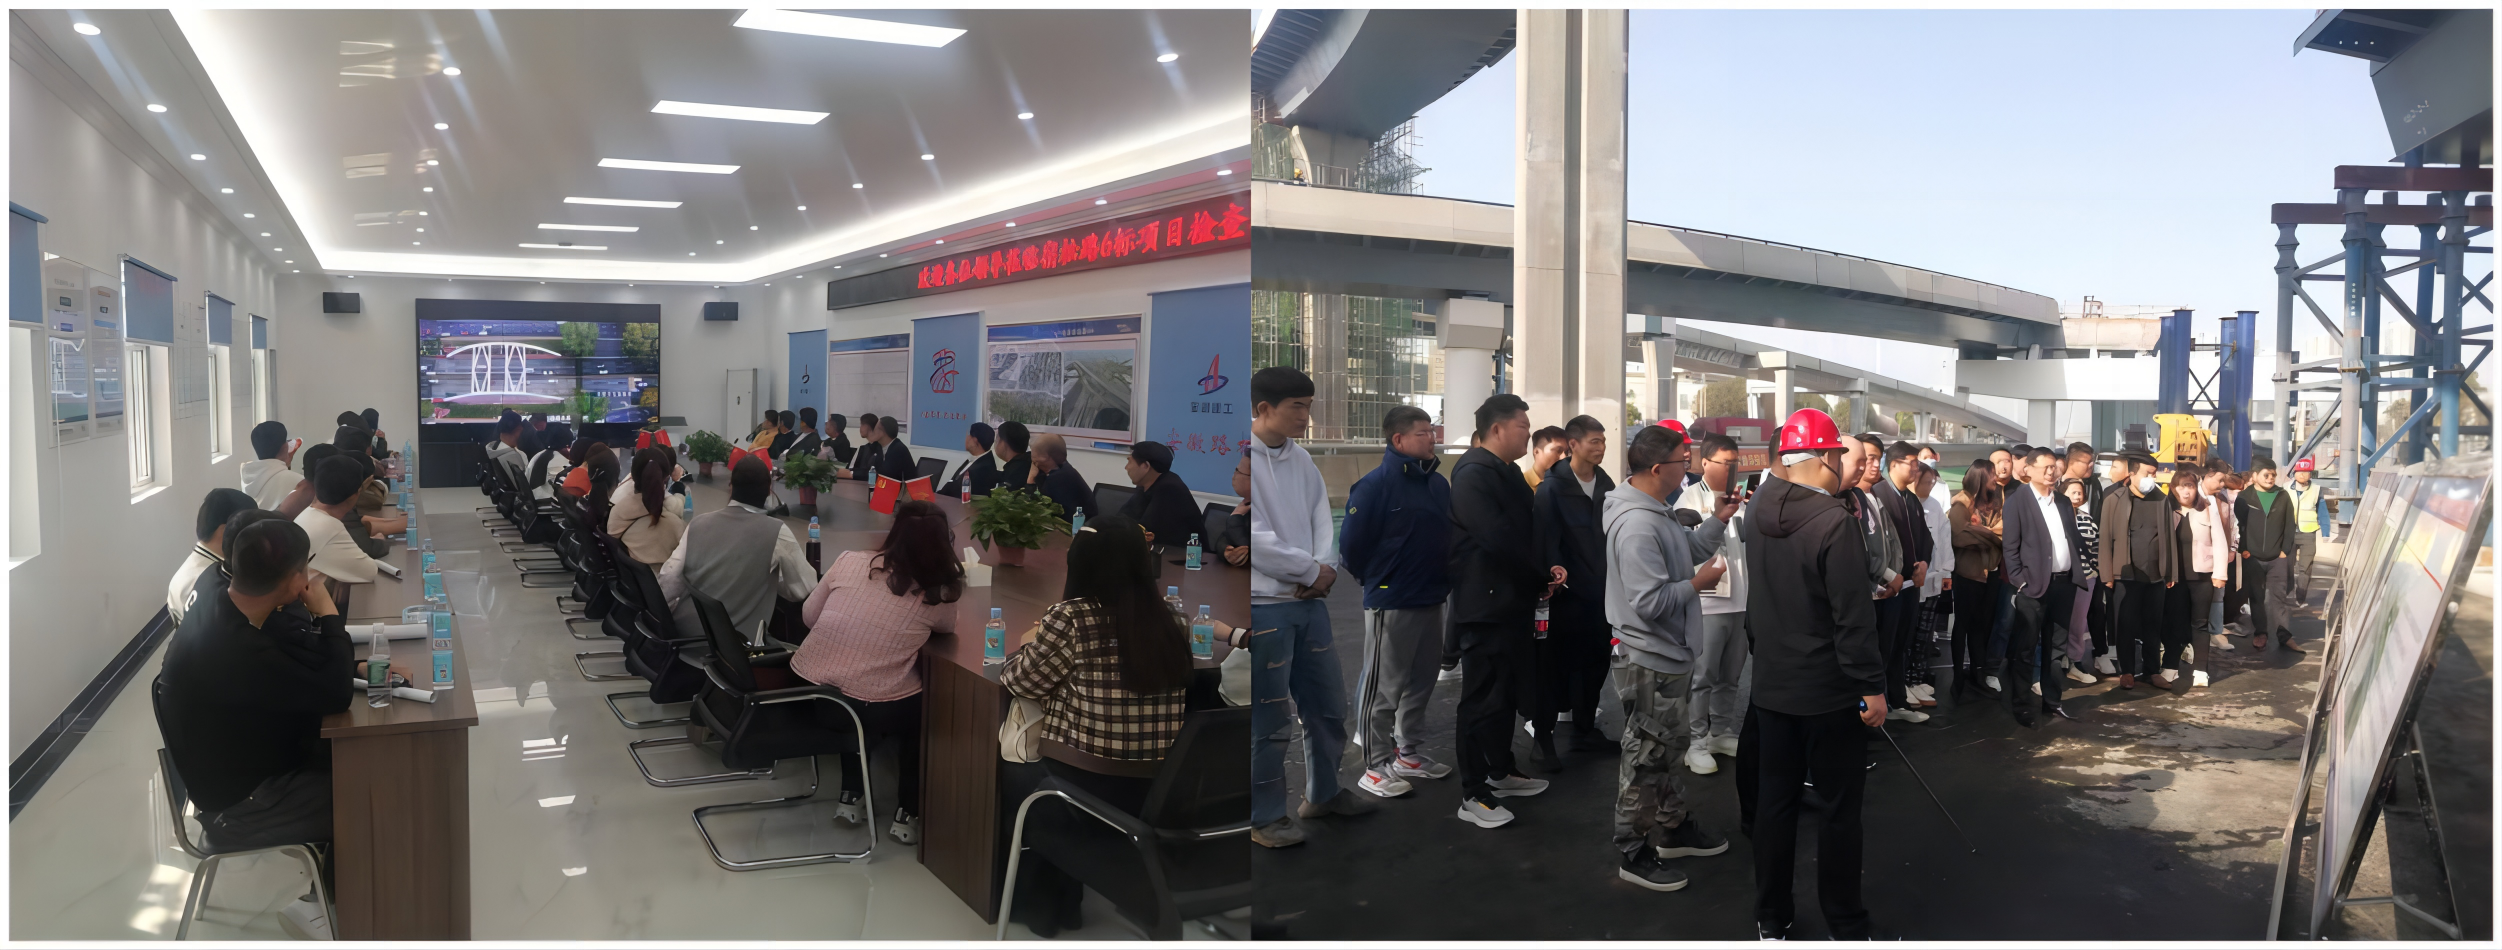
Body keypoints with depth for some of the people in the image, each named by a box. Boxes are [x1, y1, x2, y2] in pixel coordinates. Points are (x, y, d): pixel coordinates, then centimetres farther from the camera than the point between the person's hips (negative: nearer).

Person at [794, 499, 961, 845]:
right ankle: (907, 815, 25)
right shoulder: (938, 594, -9)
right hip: (872, 711, -4)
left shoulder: (849, 560, -2)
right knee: (923, 710, 28)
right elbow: (947, 628, 13)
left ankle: (851, 797, 33)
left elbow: (809, 616, 10)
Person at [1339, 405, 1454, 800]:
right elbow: (1351, 543, -14)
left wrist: (1441, 578, 9)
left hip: (1432, 600, 7)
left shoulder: (1438, 483, 6)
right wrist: (1374, 581, -2)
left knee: (1421, 681, 15)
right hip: (1391, 603, -7)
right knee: (1382, 687, 1)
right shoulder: (1376, 484, -15)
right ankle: (1376, 767, 10)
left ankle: (1409, 754, 29)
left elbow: (1449, 534, 16)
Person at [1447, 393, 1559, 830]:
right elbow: (1498, 539, -25)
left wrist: (1543, 574, 0)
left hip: (1513, 601, 10)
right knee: (1482, 698, -3)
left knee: (1508, 691, 18)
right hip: (1485, 607, -10)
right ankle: (1472, 795, 4)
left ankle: (1501, 772, 33)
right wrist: (1544, 576, -13)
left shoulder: (1508, 473, 15)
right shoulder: (1472, 475, -17)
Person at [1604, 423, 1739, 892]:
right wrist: (1698, 584, -17)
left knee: (1669, 747, 24)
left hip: (1669, 655, 11)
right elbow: (1650, 602, -30)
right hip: (1651, 662, -11)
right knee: (1646, 757, 1)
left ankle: (1673, 828, 41)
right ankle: (1633, 853, 14)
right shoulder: (1638, 525, -28)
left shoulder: (1658, 512, 6)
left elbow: (1689, 551, 16)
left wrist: (1718, 519, 4)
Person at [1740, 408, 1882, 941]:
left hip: (1772, 685, 6)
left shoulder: (1759, 507, -1)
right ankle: (1846, 927, 16)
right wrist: (1872, 687, -14)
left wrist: (1835, 488, 18)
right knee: (1840, 809, 6)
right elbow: (1854, 618, -21)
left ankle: (1772, 919, 22)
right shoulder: (1836, 522, -21)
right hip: (1830, 693, -6)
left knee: (1774, 800, 13)